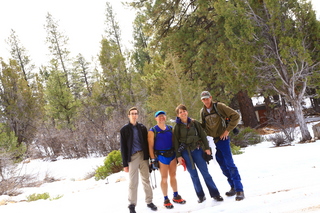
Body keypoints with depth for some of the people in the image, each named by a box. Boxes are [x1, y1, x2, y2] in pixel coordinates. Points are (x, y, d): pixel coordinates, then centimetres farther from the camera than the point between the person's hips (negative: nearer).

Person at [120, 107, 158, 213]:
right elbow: (123, 147, 1)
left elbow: (147, 142, 10)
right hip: (132, 157, -2)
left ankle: (149, 201, 19)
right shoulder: (124, 130, 2)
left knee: (146, 180, 9)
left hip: (143, 156, 3)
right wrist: (125, 164, -3)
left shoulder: (142, 128, 9)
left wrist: (150, 157, 3)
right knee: (133, 182, -2)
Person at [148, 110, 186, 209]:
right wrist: (153, 159, -10)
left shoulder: (170, 128, 10)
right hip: (161, 156, -4)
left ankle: (176, 196, 21)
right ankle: (166, 200, 8)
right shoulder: (152, 131, -3)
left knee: (173, 176, 11)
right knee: (164, 178, 0)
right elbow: (151, 146, -5)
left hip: (172, 154, 4)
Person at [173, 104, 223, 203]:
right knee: (193, 174, 3)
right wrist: (178, 156, -4)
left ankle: (215, 193, 6)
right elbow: (175, 142, 1)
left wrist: (207, 148, 1)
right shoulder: (177, 127, 1)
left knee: (205, 172, -1)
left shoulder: (194, 123, 4)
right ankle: (201, 196, 12)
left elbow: (203, 135, 6)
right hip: (185, 152, 0)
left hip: (197, 150, 1)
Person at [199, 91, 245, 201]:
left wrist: (227, 130, -14)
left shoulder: (219, 106, -9)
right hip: (212, 141, 6)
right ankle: (233, 187, 22)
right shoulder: (202, 112, 8)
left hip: (222, 139, -6)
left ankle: (239, 190, -8)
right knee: (223, 165, 10)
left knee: (229, 164, -10)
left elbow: (235, 116, -11)